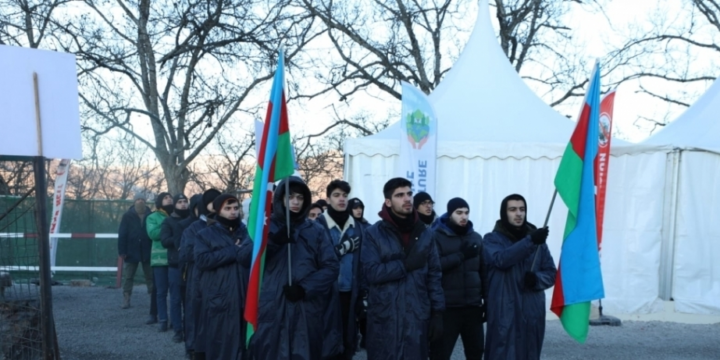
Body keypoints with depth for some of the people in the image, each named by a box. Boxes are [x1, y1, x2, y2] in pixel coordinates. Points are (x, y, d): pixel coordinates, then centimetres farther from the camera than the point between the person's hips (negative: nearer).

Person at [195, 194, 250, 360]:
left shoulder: (246, 232, 12)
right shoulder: (207, 234, 5)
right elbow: (201, 260, -9)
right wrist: (232, 252, -9)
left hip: (243, 297, 2)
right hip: (218, 298, -2)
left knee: (241, 343, 1)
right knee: (219, 344, -1)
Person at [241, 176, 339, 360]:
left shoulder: (316, 230, 10)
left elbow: (331, 267, 2)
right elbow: (246, 259, -3)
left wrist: (304, 288, -11)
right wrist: (273, 241, -18)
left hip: (306, 310, 1)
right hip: (271, 309, 0)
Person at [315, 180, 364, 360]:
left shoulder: (355, 227, 8)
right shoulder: (319, 225, -7)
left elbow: (360, 262, 10)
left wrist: (361, 293, 8)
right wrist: (343, 248, -16)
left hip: (350, 292, 4)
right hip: (328, 292, -4)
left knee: (348, 336, 10)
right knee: (328, 339, -1)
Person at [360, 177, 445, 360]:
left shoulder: (424, 233, 7)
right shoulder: (374, 234, -2)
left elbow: (434, 275, 7)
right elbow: (371, 272, -13)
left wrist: (437, 312, 2)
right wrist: (405, 265, -15)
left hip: (418, 318, 2)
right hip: (384, 319, -2)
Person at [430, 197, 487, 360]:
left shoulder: (476, 238, 10)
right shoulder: (436, 237, -5)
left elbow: (483, 271, 13)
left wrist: (487, 300, 9)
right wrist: (460, 255, -20)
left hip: (473, 306, 5)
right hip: (446, 307, -5)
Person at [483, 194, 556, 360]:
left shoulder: (537, 240, 12)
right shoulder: (492, 239, 2)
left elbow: (551, 273, 9)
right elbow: (501, 259, -19)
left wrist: (537, 279, -14)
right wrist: (530, 241, -30)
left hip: (532, 314, 4)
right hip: (504, 314, -4)